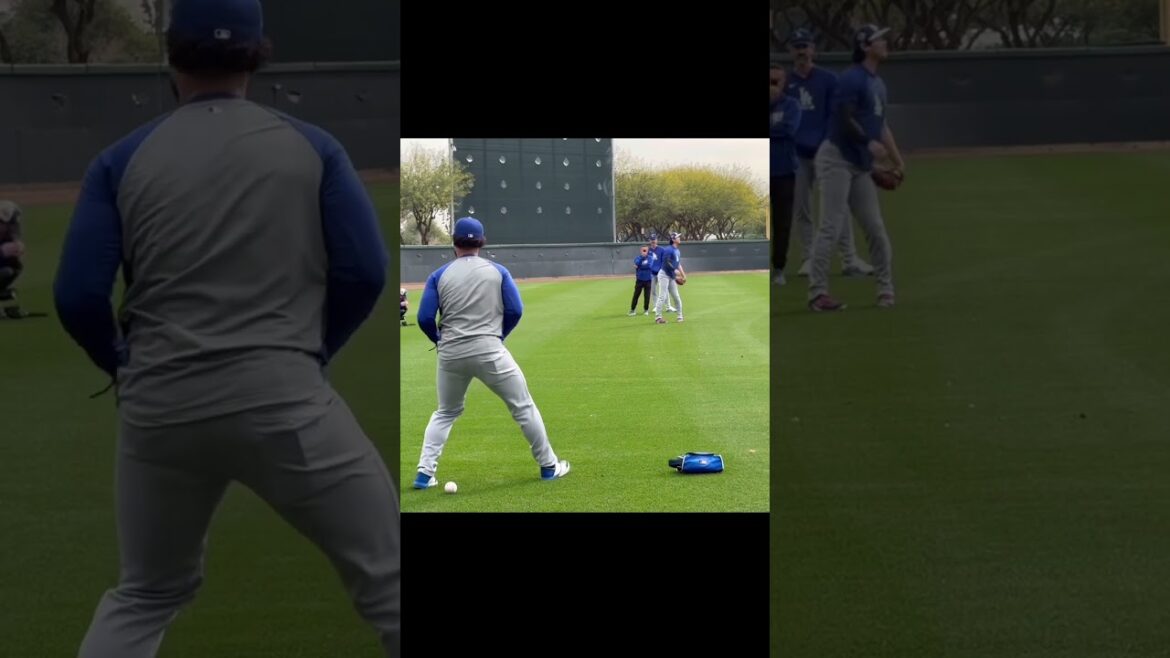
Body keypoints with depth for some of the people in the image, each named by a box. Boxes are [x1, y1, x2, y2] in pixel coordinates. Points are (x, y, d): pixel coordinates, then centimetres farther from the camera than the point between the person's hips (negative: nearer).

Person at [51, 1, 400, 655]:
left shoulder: (122, 160, 7)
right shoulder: (312, 146, 5)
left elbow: (78, 297, 1)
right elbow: (365, 271, -1)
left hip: (160, 411, 3)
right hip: (282, 400, -3)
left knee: (146, 596, 24)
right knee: (390, 580, 3)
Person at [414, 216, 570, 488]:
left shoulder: (439, 275, 2)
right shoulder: (498, 271, 2)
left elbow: (425, 318, -2)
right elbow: (515, 311, -1)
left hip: (451, 354, 2)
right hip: (489, 351, -2)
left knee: (445, 413, 20)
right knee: (523, 407, 11)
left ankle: (425, 473, 10)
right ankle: (548, 466, 16)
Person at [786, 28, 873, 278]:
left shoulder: (828, 79, 5)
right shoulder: (785, 82, 10)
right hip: (796, 154, 2)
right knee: (801, 209, 4)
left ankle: (849, 260, -9)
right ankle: (808, 258, 12)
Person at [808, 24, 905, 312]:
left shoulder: (878, 84, 17)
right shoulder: (852, 78, -11)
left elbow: (880, 125, 22)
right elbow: (844, 119, -19)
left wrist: (897, 160, 18)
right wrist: (869, 142, -31)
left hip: (861, 165, 9)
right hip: (837, 159, -9)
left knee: (876, 229, 8)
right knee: (831, 228, -11)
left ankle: (886, 291, 16)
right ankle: (817, 293, -8)